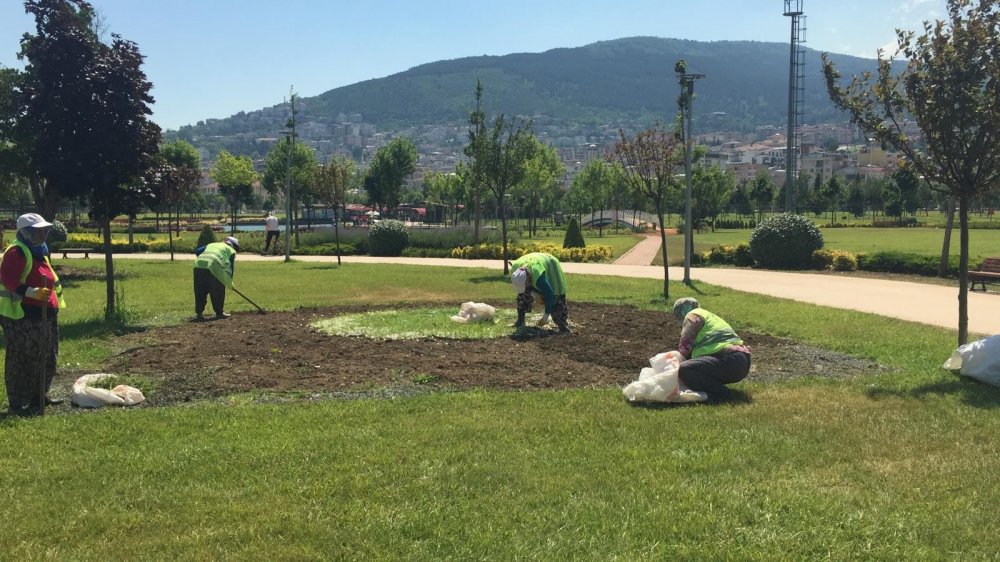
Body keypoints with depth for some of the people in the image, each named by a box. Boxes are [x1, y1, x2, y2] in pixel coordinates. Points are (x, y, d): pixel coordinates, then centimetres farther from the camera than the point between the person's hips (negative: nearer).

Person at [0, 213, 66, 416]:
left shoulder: (39, 251, 16)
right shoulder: (17, 252, -14)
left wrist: (54, 304, 24)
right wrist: (33, 292, -35)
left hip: (43, 314, 10)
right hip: (22, 316, -10)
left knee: (47, 358, 17)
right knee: (22, 360, -5)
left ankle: (39, 396, 30)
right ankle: (17, 404, 2)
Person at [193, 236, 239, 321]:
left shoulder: (211, 245, 37)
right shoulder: (231, 250, 23)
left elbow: (197, 251, 26)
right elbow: (232, 267, 19)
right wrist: (229, 283, 27)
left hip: (198, 264, 5)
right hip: (214, 266, -5)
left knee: (200, 292, 12)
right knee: (218, 291, 9)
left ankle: (199, 313, 13)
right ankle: (219, 312, 15)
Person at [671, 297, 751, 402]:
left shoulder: (692, 316, 3)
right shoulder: (709, 316, 32)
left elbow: (684, 346, -1)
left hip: (729, 361, -10)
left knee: (683, 369, -22)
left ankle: (720, 393, -20)